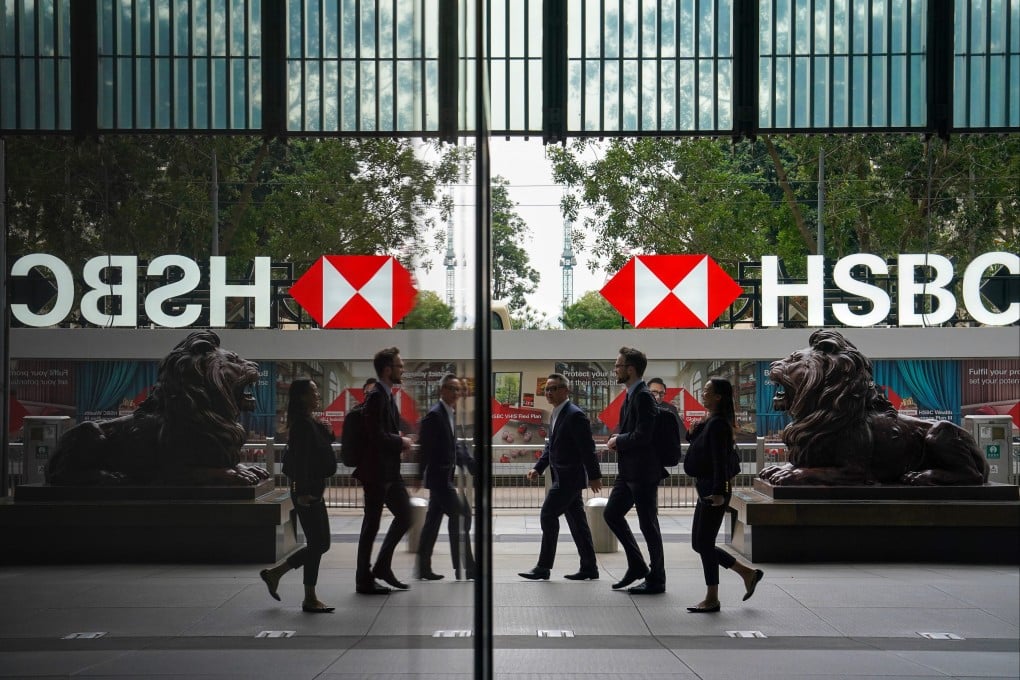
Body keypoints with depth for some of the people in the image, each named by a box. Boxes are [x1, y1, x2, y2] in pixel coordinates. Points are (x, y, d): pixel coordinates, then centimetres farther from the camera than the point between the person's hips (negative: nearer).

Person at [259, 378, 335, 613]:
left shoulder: (313, 423, 14)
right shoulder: (302, 424, -15)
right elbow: (300, 460, -20)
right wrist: (302, 492, -22)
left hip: (314, 492, 10)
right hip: (306, 493, -10)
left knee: (320, 544, 14)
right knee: (317, 544, -3)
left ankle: (274, 573, 22)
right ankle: (310, 598, 8)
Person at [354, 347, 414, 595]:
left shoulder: (387, 395, 13)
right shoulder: (376, 397, -18)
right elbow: (377, 436, -25)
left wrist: (399, 441, 4)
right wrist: (402, 442, -11)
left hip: (389, 471, 10)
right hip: (376, 471, -10)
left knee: (405, 515, 13)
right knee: (371, 525, 1)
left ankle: (382, 567, 23)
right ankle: (364, 580, 13)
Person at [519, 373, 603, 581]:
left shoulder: (575, 415, -15)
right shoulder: (555, 415, 14)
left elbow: (587, 448, -17)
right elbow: (551, 446, 20)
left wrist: (594, 476, -17)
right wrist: (538, 468, 9)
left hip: (569, 477, -9)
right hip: (564, 477, 9)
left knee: (548, 515, -7)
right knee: (577, 521, 11)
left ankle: (543, 567, -1)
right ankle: (589, 568, 17)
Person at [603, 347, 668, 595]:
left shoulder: (643, 397, -17)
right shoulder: (631, 395, 14)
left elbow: (643, 435, -25)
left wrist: (618, 441, -11)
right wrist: (618, 440, 4)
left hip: (643, 472, -10)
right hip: (629, 471, 10)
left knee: (648, 525, 0)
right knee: (612, 514, 13)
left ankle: (656, 580, 13)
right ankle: (637, 565, 23)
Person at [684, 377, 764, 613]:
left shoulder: (718, 424, -15)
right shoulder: (708, 422, 14)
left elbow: (720, 461, -21)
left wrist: (719, 492, -24)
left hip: (714, 491, -10)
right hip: (706, 489, 10)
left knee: (704, 543, -3)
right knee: (699, 544, 14)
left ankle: (712, 599, 8)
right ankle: (748, 573, 22)